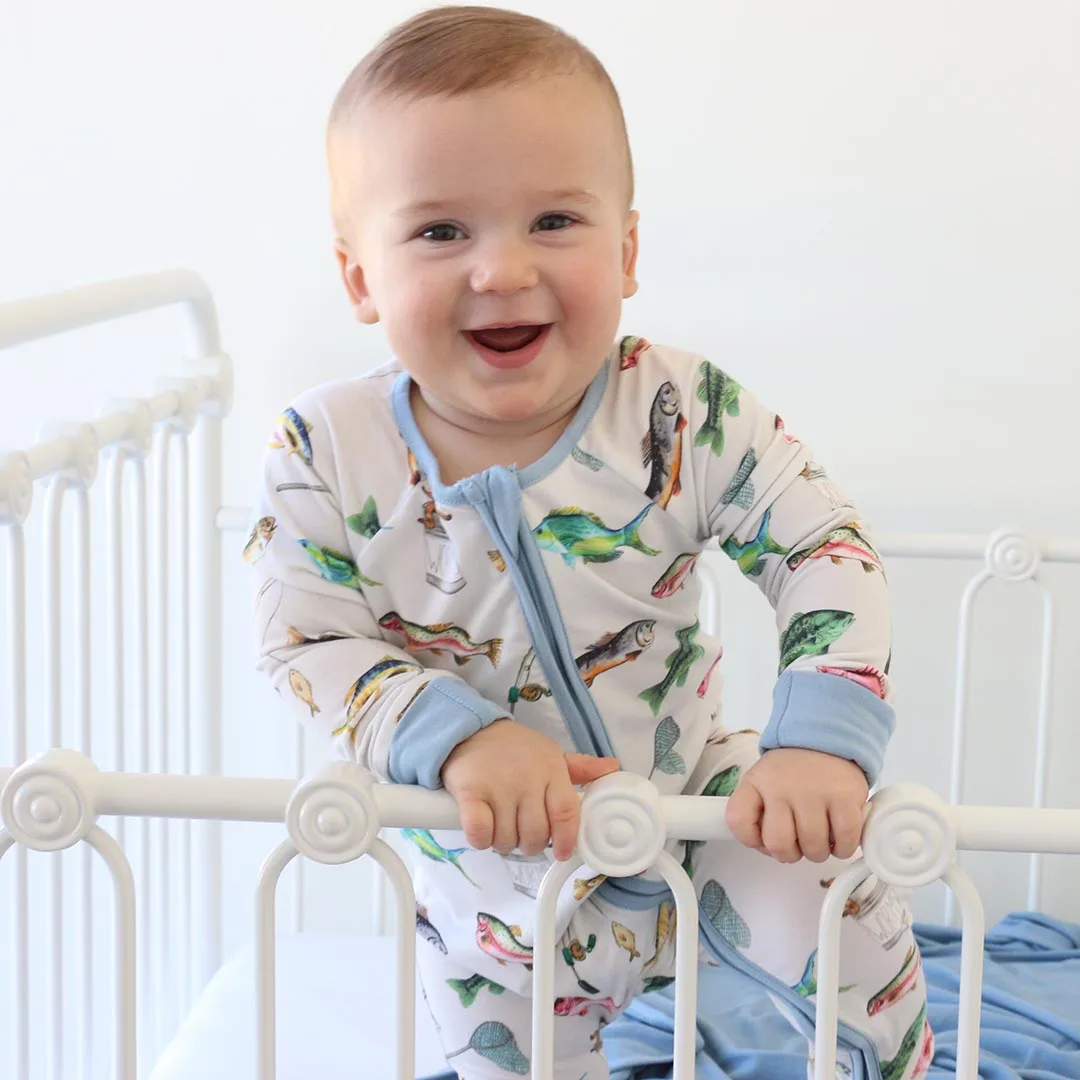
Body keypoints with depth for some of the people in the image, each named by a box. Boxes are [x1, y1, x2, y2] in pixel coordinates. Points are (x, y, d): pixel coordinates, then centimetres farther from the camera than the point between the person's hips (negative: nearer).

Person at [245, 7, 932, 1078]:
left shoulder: (688, 415, -19)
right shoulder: (326, 454, -18)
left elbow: (826, 551, -16)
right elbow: (308, 646, -18)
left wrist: (820, 740, -31)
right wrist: (455, 736, -35)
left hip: (691, 796, 0)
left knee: (852, 928, -14)